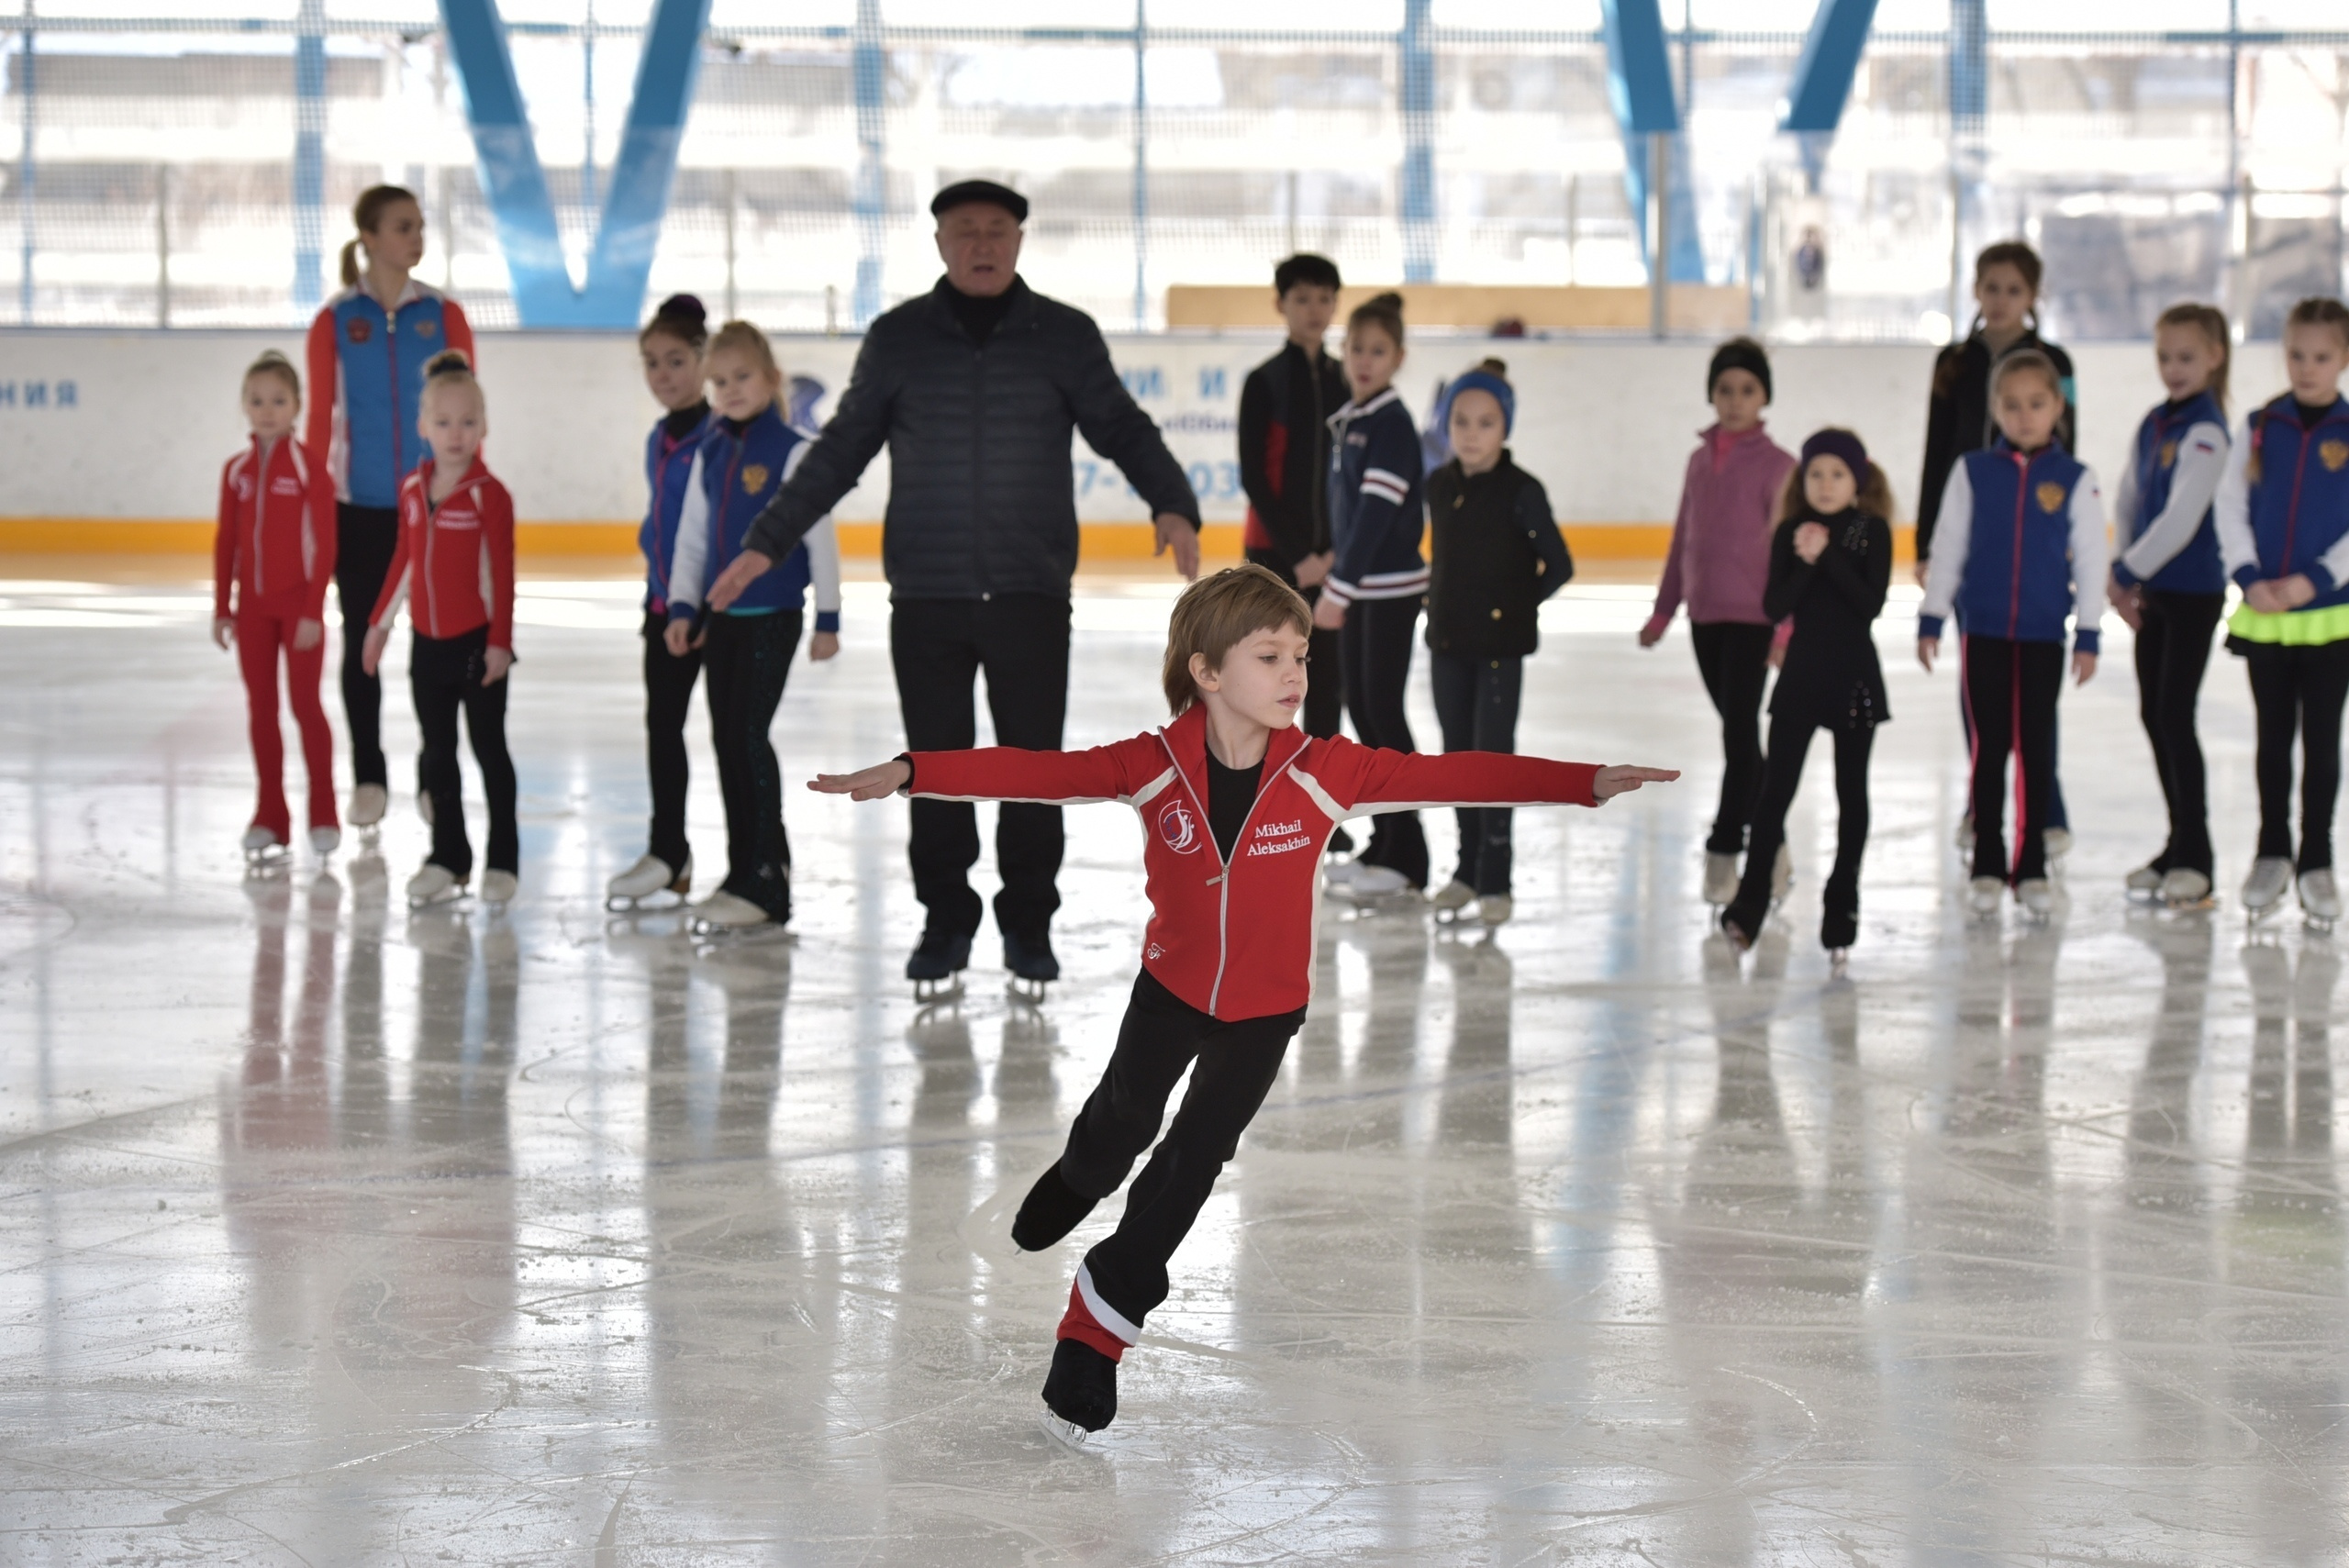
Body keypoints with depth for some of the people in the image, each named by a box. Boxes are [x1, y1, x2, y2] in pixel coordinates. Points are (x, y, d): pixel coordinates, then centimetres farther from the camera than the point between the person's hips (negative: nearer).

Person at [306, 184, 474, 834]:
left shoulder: (443, 316, 2)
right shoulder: (335, 322, -1)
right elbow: (321, 420, 2)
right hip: (358, 507, 0)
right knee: (361, 640, 6)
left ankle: (437, 778, 12)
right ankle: (368, 779, 15)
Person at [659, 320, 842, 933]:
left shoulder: (793, 451, -8)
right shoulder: (710, 455, 10)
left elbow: (820, 537, -8)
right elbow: (691, 537, 15)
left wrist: (828, 617, -8)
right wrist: (682, 607, 6)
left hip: (773, 616, -7)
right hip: (722, 616, 7)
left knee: (749, 737, -10)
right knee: (726, 740, 8)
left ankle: (766, 882, -6)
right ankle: (742, 875, 15)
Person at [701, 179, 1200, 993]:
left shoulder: (1066, 337, 4)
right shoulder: (898, 339, 6)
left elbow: (1124, 431, 4)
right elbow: (840, 452, 10)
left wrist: (1173, 506, -15)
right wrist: (766, 542, 6)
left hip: (1032, 597, -1)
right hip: (926, 598, 1)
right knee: (936, 766, 4)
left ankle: (1029, 924, 15)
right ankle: (945, 921, 16)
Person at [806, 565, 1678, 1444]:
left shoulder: (1324, 772, -22)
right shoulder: (1153, 768, -21)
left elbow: (1452, 776, -24)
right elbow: (1037, 772, -21)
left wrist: (1586, 784, -31)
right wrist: (911, 774, -30)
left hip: (1265, 1007, -1)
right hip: (1172, 984, 1)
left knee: (1191, 1161, 0)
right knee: (1123, 1116, 22)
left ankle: (1095, 1332, 16)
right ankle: (1079, 1180, 59)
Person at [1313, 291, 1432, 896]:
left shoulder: (1392, 425, -14)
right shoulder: (1346, 422, 10)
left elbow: (1377, 511, -20)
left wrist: (1337, 588, -21)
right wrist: (1336, 578, 13)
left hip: (1392, 587, -8)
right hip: (1357, 586, 8)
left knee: (1383, 710, -6)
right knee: (1361, 709, 11)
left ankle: (1406, 856, -1)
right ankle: (1383, 845, 19)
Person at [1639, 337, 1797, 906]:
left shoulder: (1776, 464, -7)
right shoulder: (1700, 459, 10)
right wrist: (1663, 610, 17)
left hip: (1752, 616, -6)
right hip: (1705, 615, 6)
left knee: (1740, 730, -8)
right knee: (1738, 732, 12)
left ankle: (1724, 851, -5)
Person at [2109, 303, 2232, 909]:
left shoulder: (2206, 432, -16)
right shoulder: (2154, 424, 9)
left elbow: (2181, 520, -22)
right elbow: (2128, 501, 13)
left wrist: (2127, 573, -15)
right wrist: (2127, 576, 2)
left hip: (2194, 592, -8)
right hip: (2151, 592, 8)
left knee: (2174, 717, -8)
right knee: (2153, 715, 11)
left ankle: (2196, 858, -1)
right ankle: (2181, 845, 21)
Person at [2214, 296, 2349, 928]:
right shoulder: (2260, 428, 3)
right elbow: (2231, 506, 2)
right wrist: (2250, 578, -10)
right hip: (2263, 616, 2)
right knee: (2273, 739, 12)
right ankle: (2272, 854, 23)